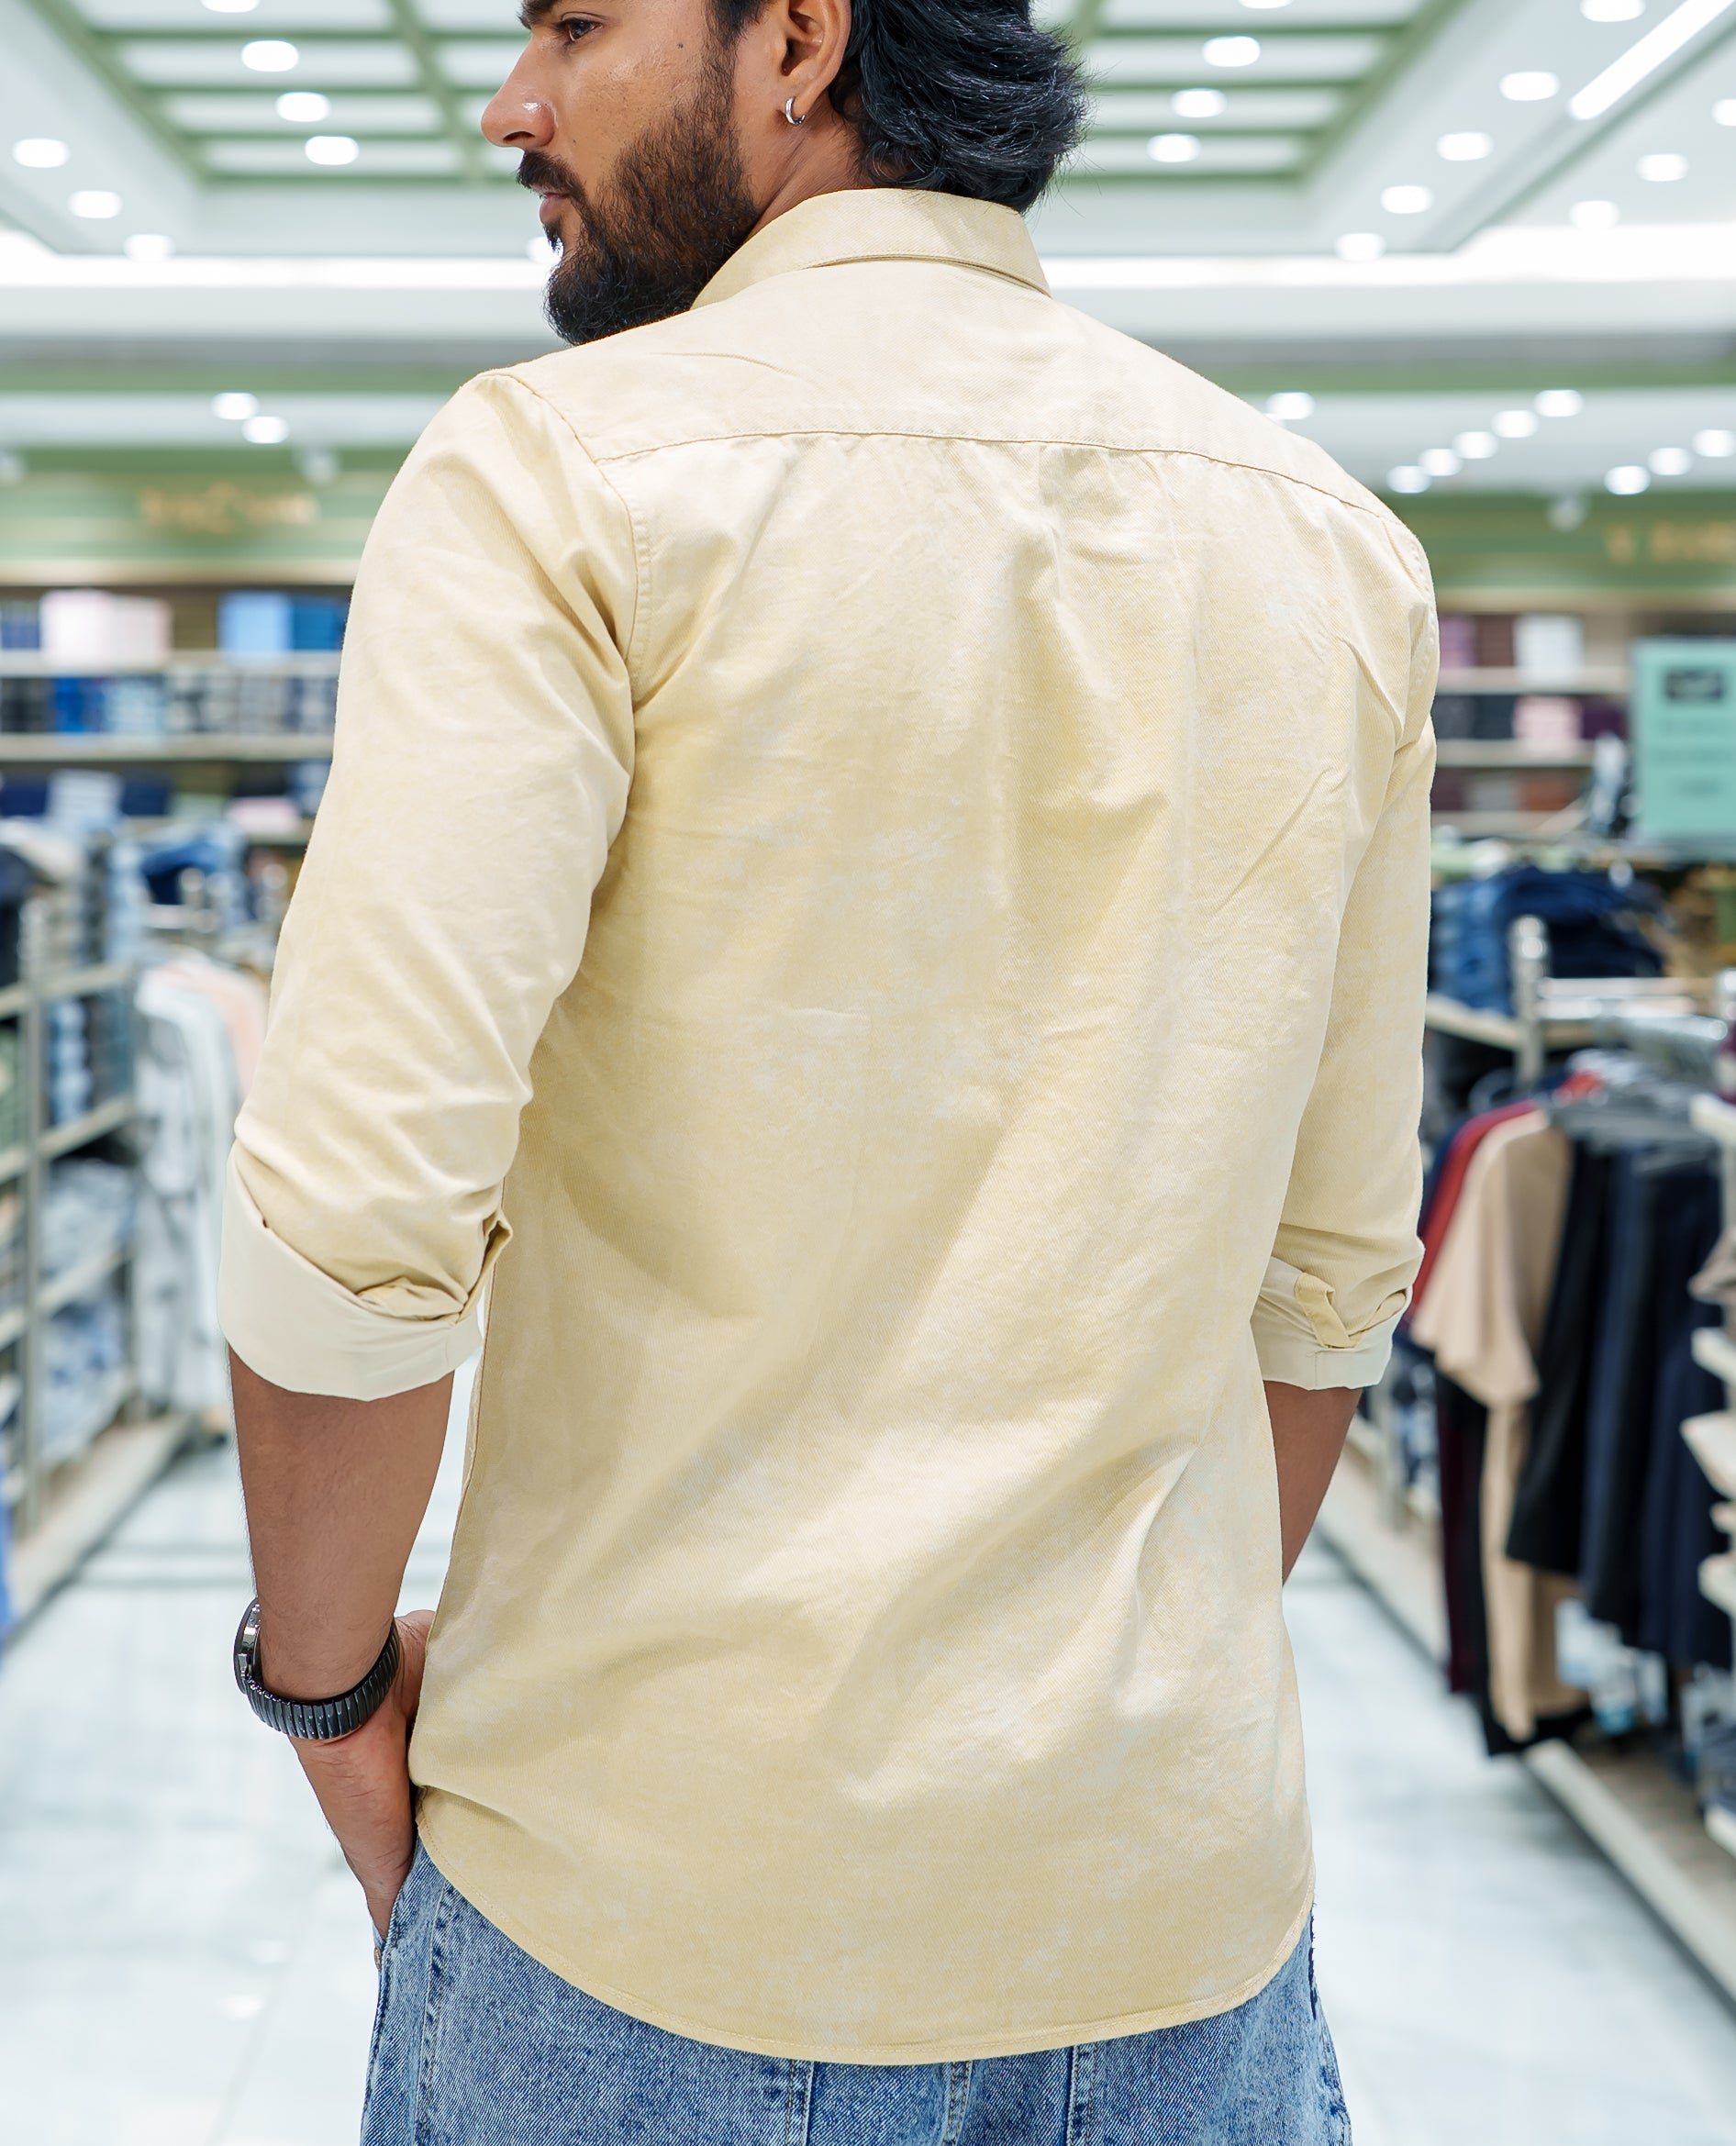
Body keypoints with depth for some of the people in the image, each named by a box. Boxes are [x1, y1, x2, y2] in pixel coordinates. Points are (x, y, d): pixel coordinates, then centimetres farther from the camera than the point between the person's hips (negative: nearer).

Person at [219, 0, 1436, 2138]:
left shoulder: (561, 472, -12)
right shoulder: (1329, 542, 4)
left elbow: (357, 1212, -19)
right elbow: (1333, 1269, 8)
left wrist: (327, 1677, -2)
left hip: (660, 1880, -3)